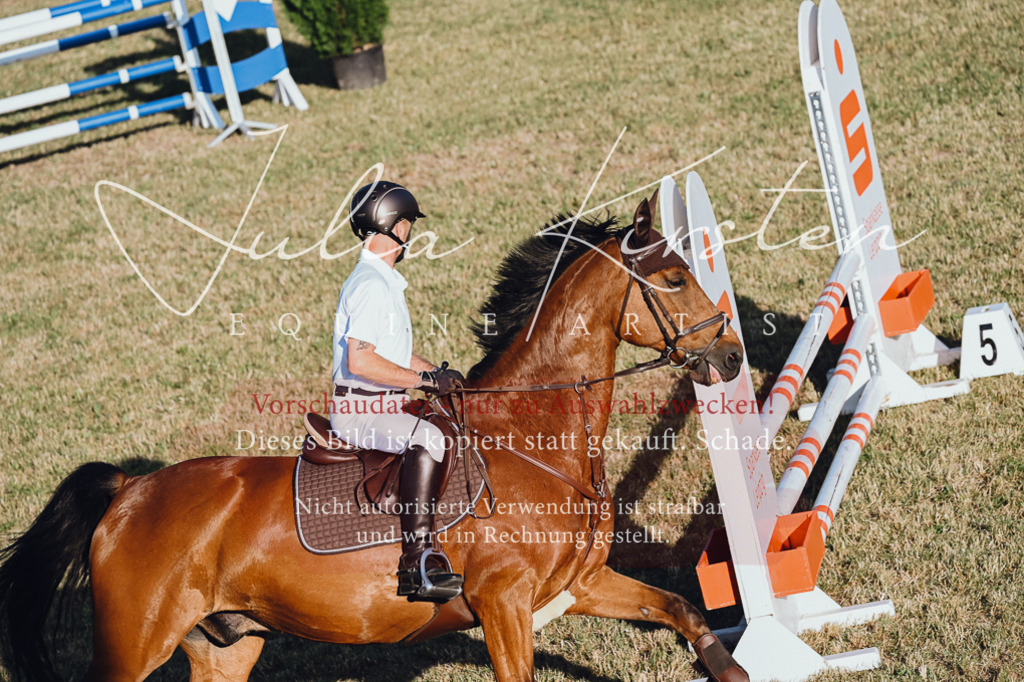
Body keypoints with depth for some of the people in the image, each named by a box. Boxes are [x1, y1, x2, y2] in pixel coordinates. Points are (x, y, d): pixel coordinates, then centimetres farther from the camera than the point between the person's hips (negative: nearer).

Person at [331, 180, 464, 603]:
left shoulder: (387, 282, 18)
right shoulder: (371, 285, -16)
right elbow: (359, 360, -25)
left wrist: (438, 374, 14)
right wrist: (425, 379, -20)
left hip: (383, 405, 11)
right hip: (359, 411, -11)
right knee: (427, 439, -33)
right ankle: (417, 560, -36)